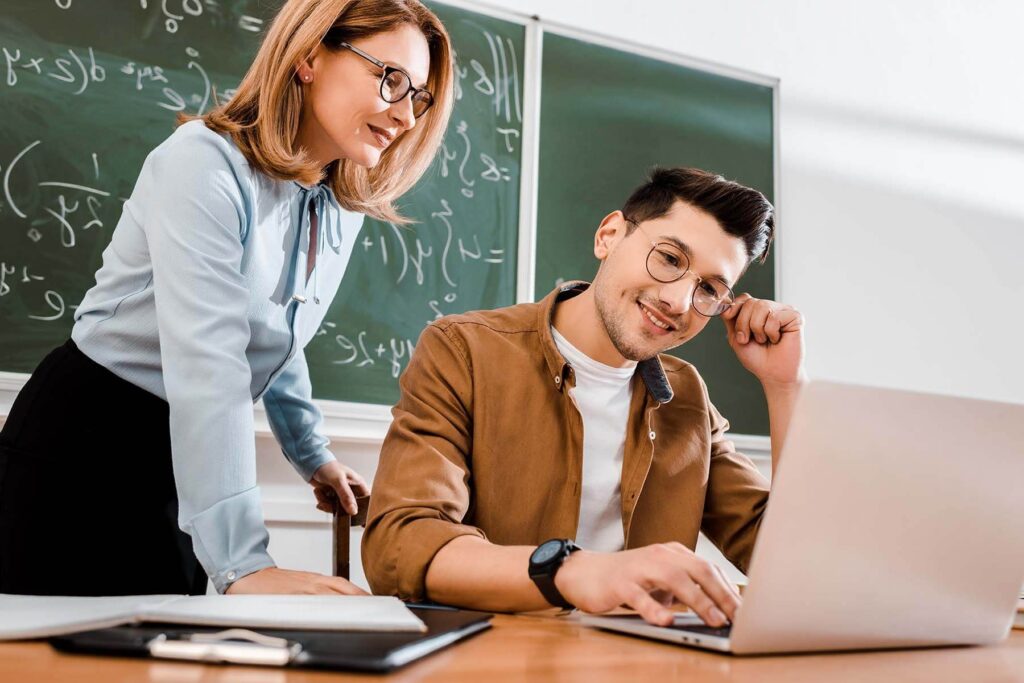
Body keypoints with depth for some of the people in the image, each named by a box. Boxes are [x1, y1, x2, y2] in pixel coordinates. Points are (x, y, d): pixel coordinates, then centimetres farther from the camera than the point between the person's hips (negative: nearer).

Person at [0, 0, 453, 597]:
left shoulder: (343, 214, 3)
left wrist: (312, 453, 25)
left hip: (184, 460, 7)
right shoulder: (206, 164, -21)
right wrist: (243, 564, -35)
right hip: (85, 443, -7)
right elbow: (206, 364, -31)